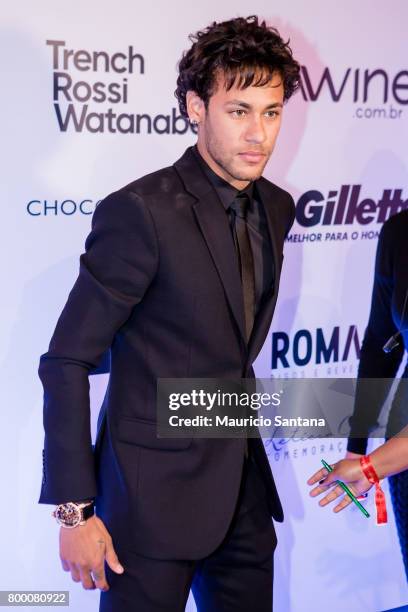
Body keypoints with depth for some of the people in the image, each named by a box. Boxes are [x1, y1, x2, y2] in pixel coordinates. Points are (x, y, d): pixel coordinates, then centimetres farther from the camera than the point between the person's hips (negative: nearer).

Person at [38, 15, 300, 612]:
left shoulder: (276, 208, 4)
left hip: (243, 483, 7)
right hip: (156, 489, -7)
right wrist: (75, 509, -17)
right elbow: (67, 362, -16)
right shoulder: (140, 211, -18)